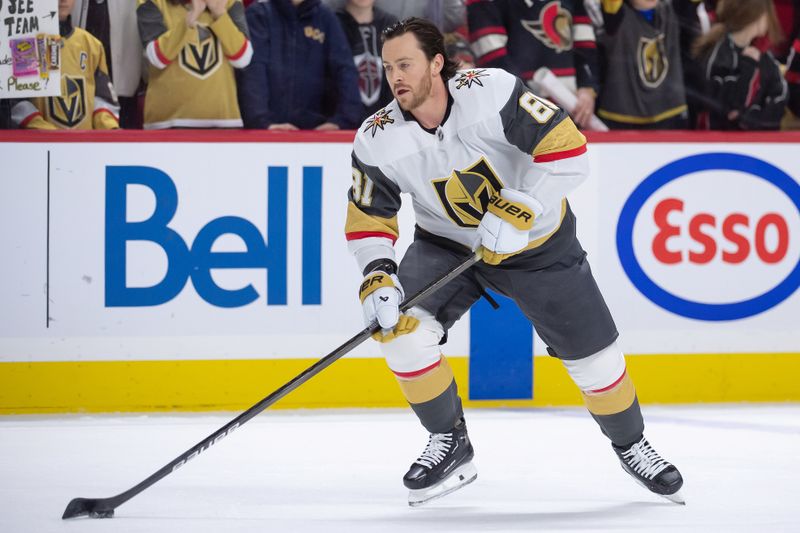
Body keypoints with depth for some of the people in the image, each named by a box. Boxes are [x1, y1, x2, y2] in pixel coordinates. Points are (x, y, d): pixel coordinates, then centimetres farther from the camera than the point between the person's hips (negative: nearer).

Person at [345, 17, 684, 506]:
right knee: (399, 324, -21)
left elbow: (568, 150, -29)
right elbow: (367, 220, -8)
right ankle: (451, 446, -3)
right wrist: (377, 277, -25)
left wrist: (517, 212, -36)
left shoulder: (490, 93, -29)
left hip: (538, 244, -2)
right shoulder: (378, 142, -18)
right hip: (447, 245, 2)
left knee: (593, 355, 3)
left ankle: (632, 446, 32)